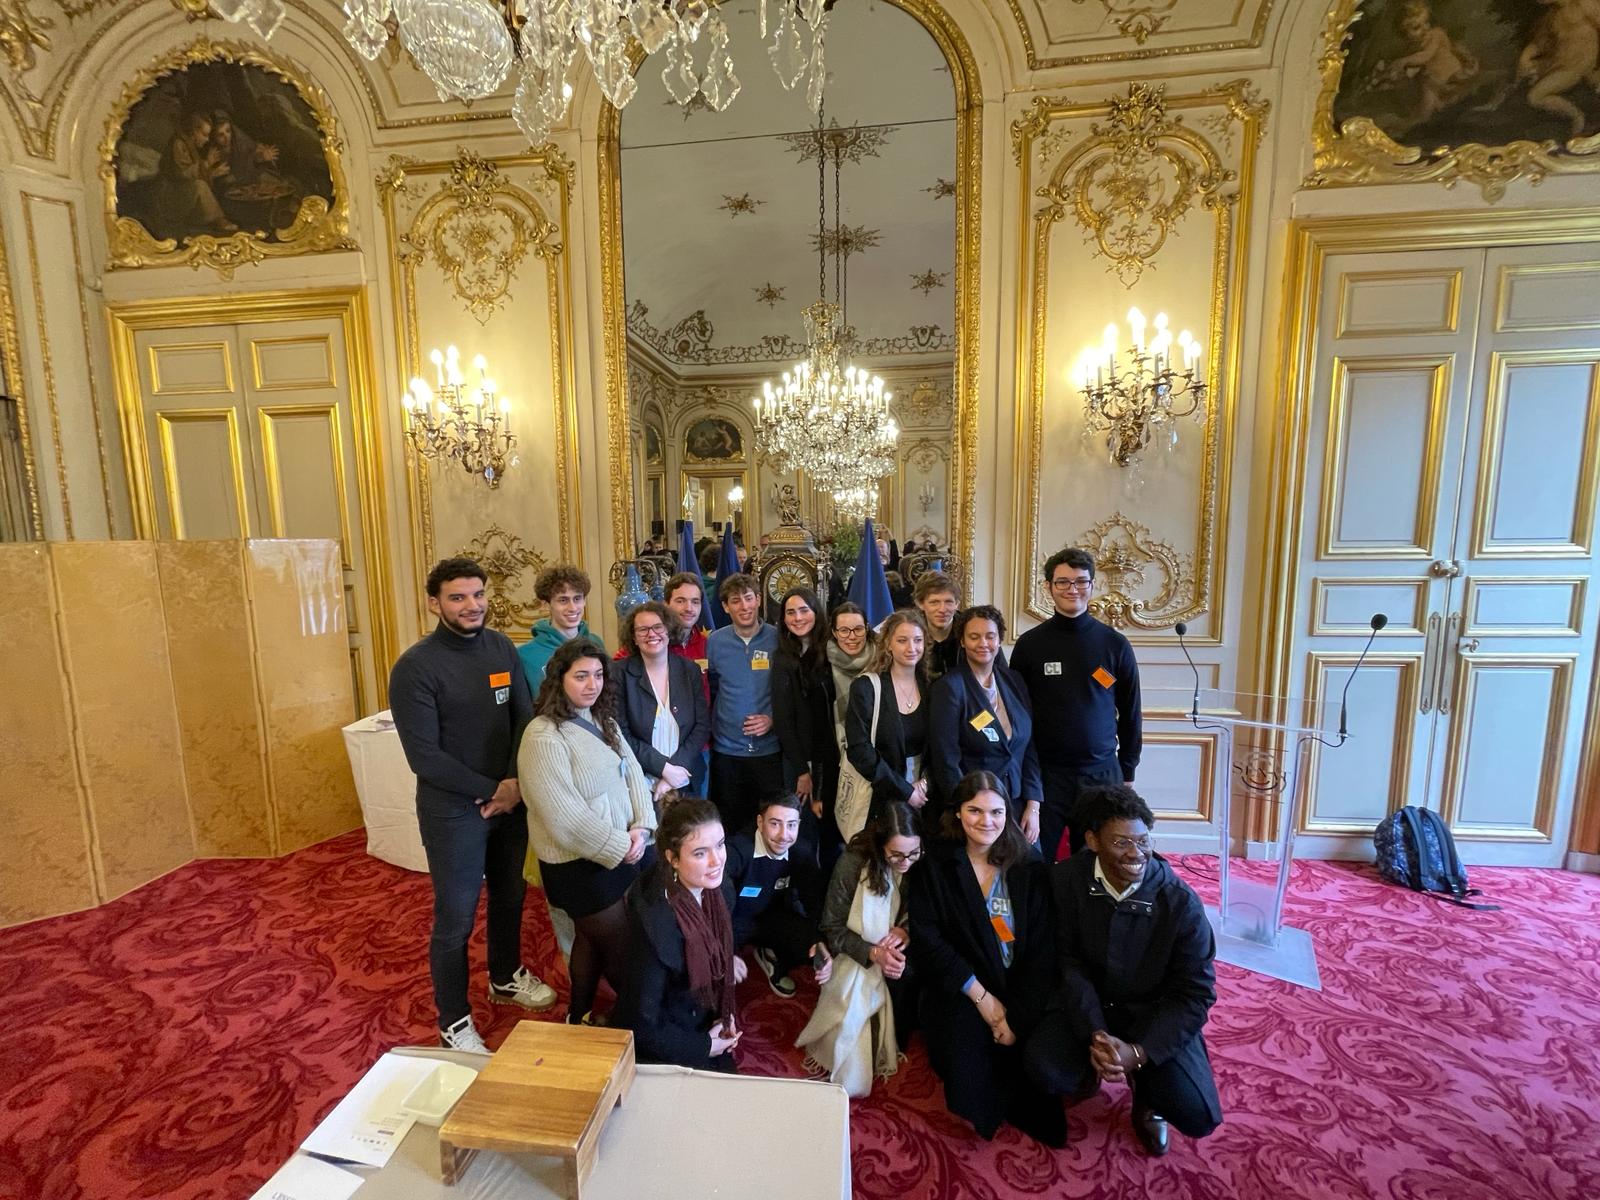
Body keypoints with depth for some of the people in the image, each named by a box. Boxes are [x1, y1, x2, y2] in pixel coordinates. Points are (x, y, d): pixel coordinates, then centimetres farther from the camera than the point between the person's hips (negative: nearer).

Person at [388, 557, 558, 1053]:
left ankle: (506, 978, 47)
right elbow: (424, 756, -18)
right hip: (453, 811, -5)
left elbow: (525, 717, -1)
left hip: (510, 800, 5)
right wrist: (490, 790, -16)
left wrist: (515, 782, -13)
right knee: (455, 918, 9)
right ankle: (454, 1021, 32)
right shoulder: (415, 668, -17)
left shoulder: (501, 647, -2)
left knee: (510, 895, 22)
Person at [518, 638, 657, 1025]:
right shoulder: (544, 737, -22)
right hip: (579, 863, -7)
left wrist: (641, 827, -12)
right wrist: (618, 847, -18)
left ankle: (580, 1017, 43)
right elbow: (564, 818, -25)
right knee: (622, 948, 8)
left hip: (622, 851, 7)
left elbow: (633, 772, 2)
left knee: (592, 939, 23)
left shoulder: (603, 721, 4)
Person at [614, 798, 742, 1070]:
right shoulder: (656, 923, -38)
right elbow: (643, 1025, -26)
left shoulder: (710, 889, -17)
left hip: (698, 1023, 6)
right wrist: (704, 1047, -14)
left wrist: (724, 1014, -3)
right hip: (658, 1047, -6)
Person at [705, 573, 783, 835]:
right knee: (731, 825, 16)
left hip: (770, 749, -1)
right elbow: (710, 690, 7)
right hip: (726, 750, 2)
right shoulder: (714, 642, -1)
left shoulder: (778, 639, -5)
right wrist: (710, 729, 0)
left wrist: (774, 718, -13)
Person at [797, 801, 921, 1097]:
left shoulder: (921, 865, -16)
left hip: (899, 950, 2)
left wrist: (905, 930, -20)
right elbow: (832, 928, -12)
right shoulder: (852, 863, -21)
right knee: (859, 989, -25)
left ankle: (894, 1048, 2)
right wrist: (874, 953, -25)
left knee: (902, 979, -25)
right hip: (857, 953, -2)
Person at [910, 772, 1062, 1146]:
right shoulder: (935, 867, -2)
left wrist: (1017, 1015, -11)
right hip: (960, 993, -1)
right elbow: (926, 938, -7)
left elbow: (1042, 948, -2)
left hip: (1022, 994, 2)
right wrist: (981, 996, -13)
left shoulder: (1029, 870, 2)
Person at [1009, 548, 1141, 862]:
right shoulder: (1029, 644, -3)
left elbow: (1130, 714, 7)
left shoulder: (1115, 645, -1)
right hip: (1044, 772, -1)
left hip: (1101, 774, 1)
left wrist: (1127, 772, 8)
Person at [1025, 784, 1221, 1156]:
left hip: (1156, 1015, 0)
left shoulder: (1181, 903, -21)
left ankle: (1145, 1089, 17)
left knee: (1198, 1116, -20)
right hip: (1088, 1004, 0)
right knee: (1044, 1067, -23)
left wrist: (1139, 1052, -23)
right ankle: (1089, 1069, 16)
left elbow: (1195, 994, -15)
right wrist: (1095, 1034, -23)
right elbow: (1069, 960, -11)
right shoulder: (1066, 879, -19)